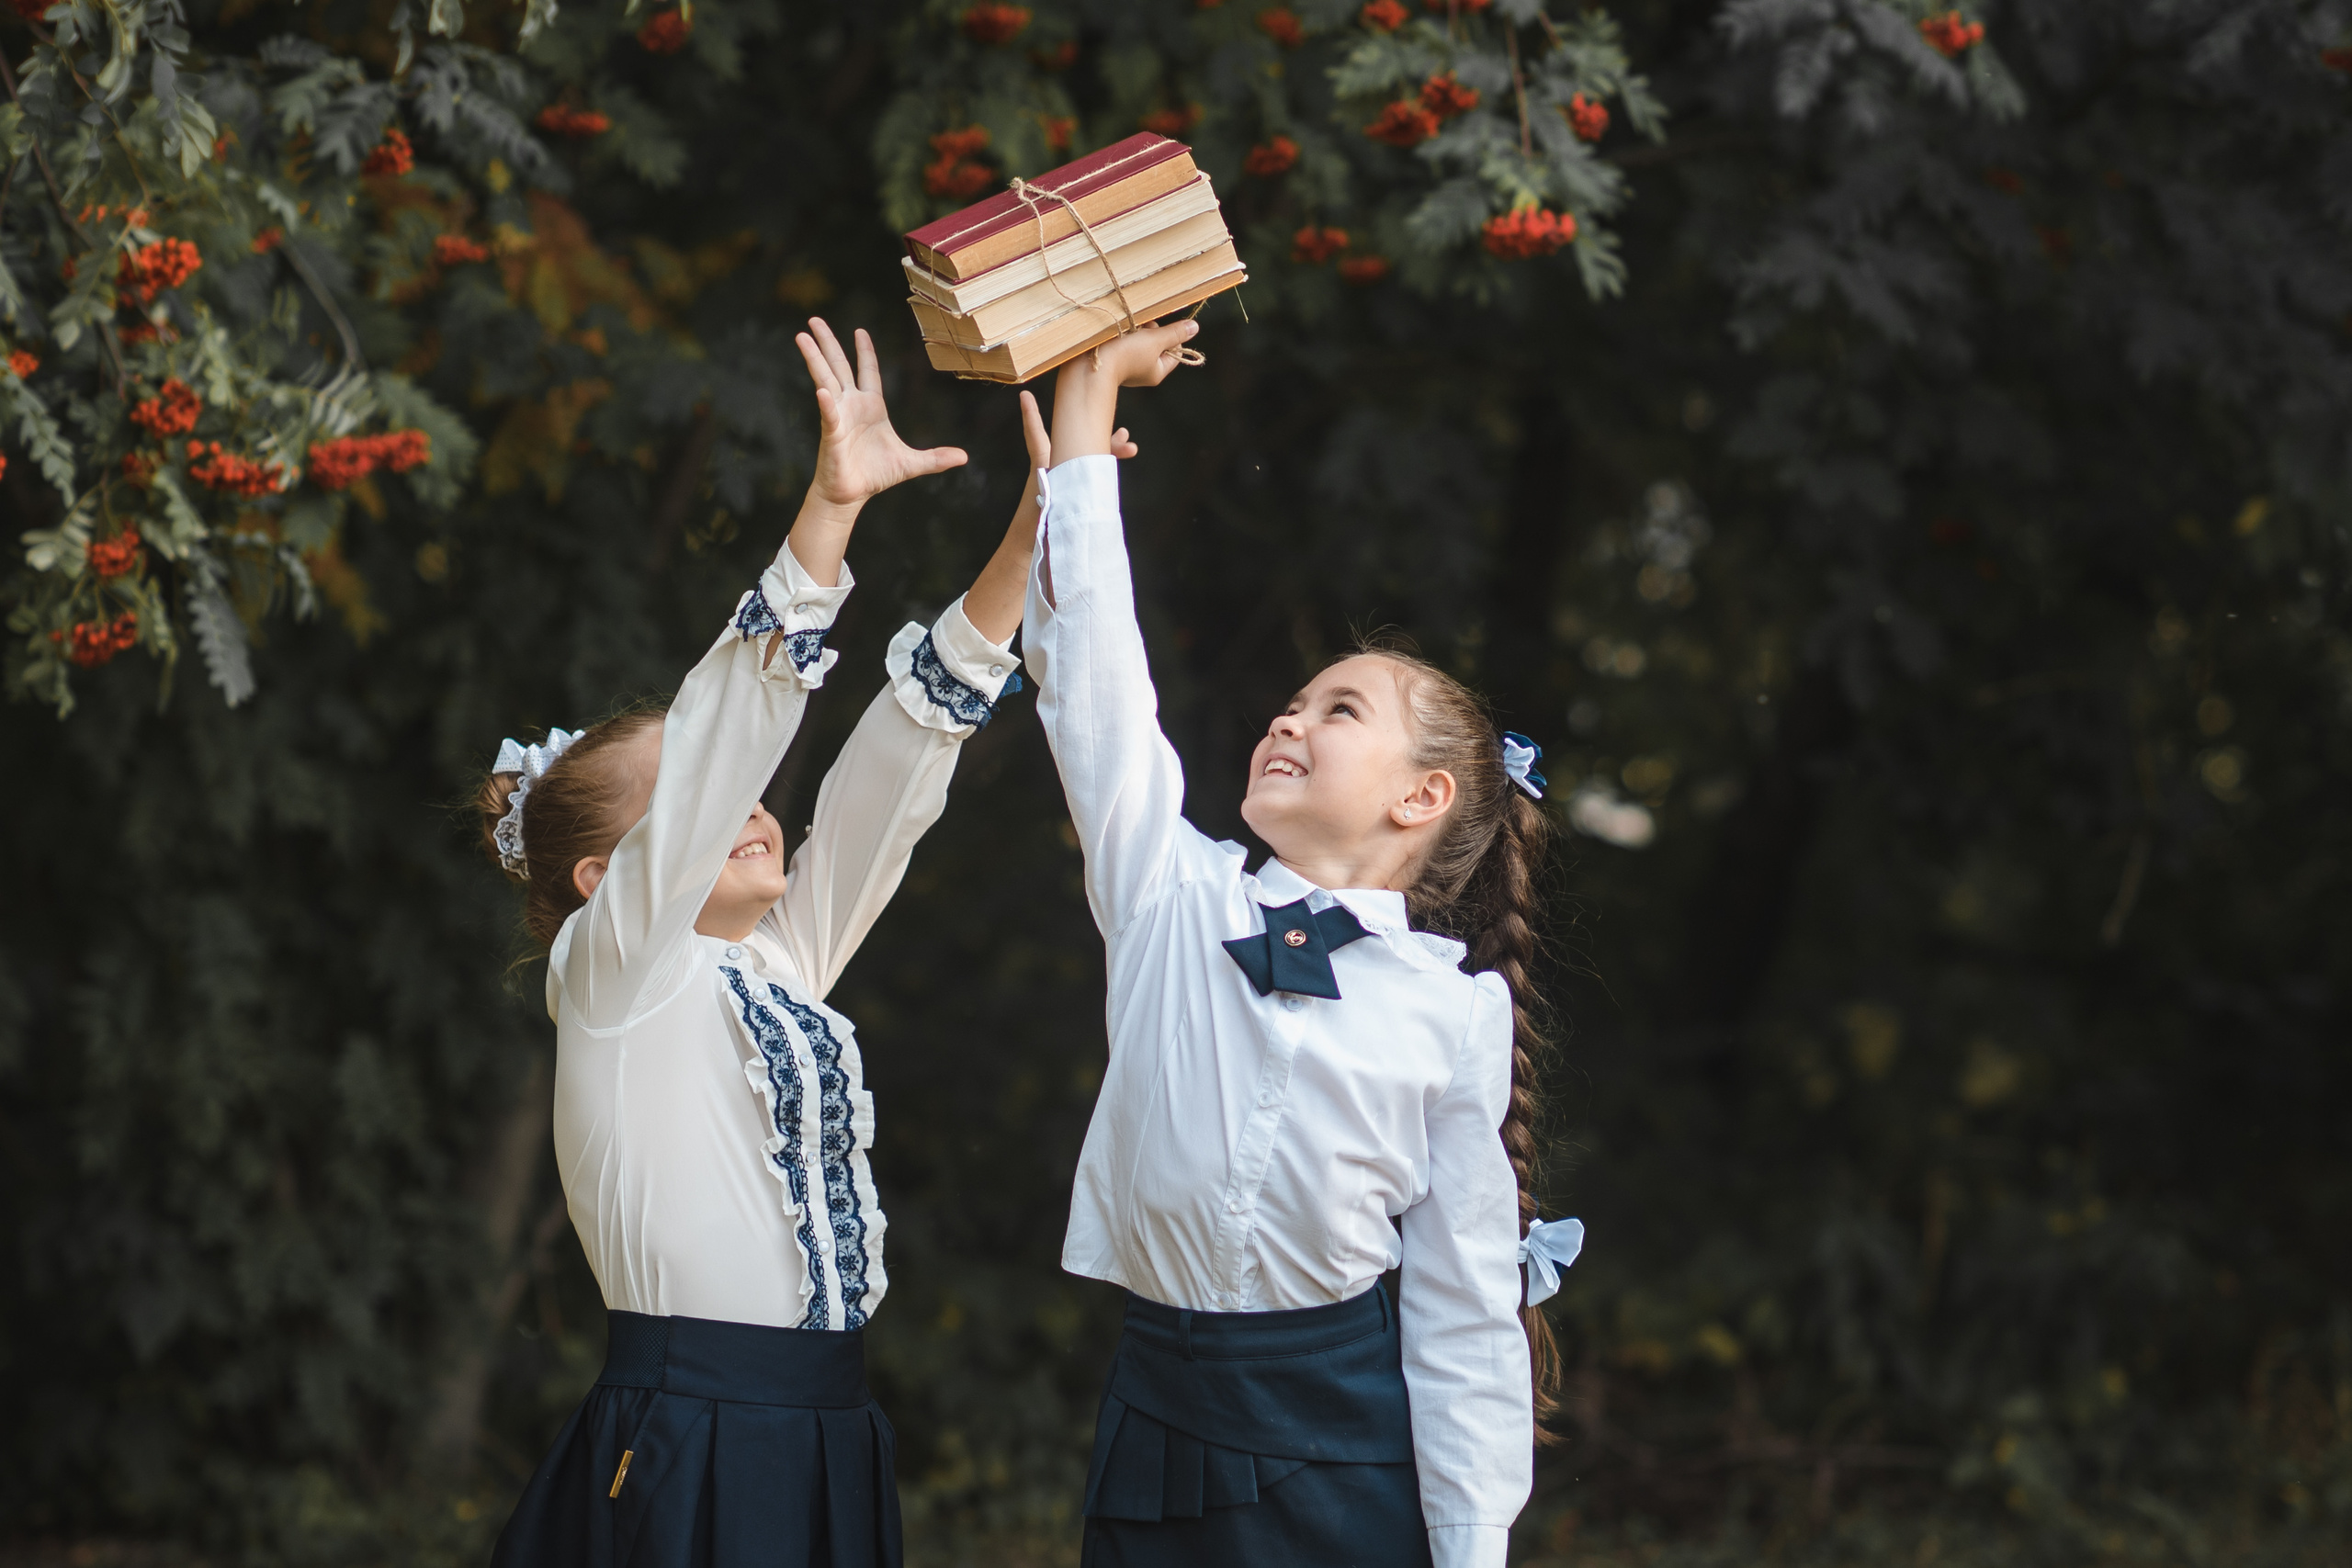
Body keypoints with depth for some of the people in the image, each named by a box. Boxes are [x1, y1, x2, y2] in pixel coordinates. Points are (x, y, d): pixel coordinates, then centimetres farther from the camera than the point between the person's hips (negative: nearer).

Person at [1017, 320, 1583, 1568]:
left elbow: (1463, 1299, -1)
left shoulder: (1456, 1008, 0)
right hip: (1158, 1418, 3)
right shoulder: (1173, 900, 7)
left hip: (1350, 1454, -2)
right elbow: (1088, 670, 4)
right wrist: (1087, 393, 4)